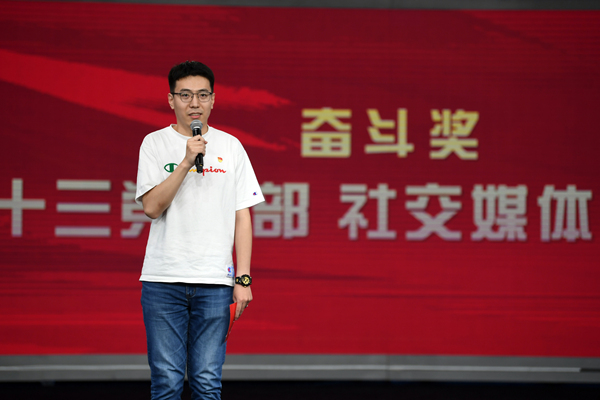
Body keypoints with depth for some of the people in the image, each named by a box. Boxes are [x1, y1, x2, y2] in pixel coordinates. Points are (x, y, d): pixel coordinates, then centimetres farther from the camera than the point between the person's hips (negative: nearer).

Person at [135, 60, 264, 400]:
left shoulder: (230, 146, 10)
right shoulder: (155, 144, 5)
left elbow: (242, 216, 9)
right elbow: (152, 206, -7)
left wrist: (243, 279, 1)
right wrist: (187, 161, -15)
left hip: (215, 282, 1)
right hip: (163, 281, -1)